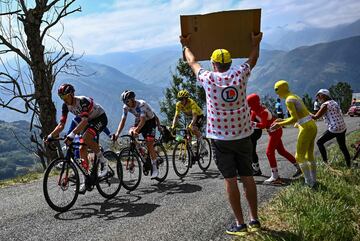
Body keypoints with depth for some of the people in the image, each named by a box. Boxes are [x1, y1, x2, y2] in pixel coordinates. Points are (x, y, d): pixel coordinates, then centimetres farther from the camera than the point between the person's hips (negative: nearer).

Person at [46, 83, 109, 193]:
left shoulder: (83, 101, -32)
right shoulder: (66, 106, -10)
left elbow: (84, 121, -44)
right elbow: (61, 125, -11)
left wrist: (72, 134, -55)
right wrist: (50, 136, -26)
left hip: (100, 118, -7)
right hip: (89, 121, 7)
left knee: (87, 138, -33)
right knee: (82, 149, -4)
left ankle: (103, 161, -12)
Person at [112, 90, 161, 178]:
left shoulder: (141, 104, -33)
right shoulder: (126, 107, -15)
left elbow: (143, 120, -42)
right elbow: (123, 121, -16)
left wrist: (136, 130, -58)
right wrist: (117, 133, -29)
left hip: (150, 121, -5)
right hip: (139, 121, 6)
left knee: (149, 145, -15)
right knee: (131, 133, -26)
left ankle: (154, 168, -6)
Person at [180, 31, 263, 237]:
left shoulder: (208, 79, -7)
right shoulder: (240, 75, -3)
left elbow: (192, 62, 12)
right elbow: (252, 60, 19)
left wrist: (186, 45, 30)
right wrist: (256, 43, 36)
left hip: (221, 138, -2)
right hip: (243, 135, 3)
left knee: (230, 180, 2)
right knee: (248, 177, 10)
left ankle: (240, 224, 6)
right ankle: (255, 220, 18)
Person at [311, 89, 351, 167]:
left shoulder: (325, 105, -13)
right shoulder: (334, 102, 13)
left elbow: (316, 117, -15)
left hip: (334, 129, -8)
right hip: (342, 128, 8)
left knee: (319, 142, 8)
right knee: (343, 147, 20)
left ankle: (325, 161, 6)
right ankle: (349, 165, 26)